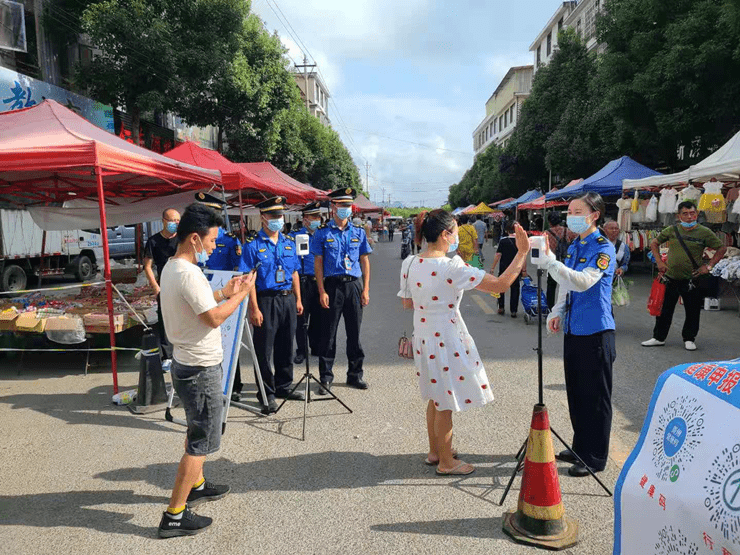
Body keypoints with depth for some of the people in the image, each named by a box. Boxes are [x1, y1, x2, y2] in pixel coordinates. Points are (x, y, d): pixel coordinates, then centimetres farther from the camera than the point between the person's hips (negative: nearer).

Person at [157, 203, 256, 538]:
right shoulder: (188, 273, -25)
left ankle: (196, 486, 44)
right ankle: (174, 517, 10)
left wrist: (224, 292, 11)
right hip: (201, 369, -10)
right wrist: (243, 293, -14)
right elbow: (214, 318, -26)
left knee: (196, 431, 26)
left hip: (186, 363, 10)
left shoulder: (171, 268, 7)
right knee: (200, 442, 1)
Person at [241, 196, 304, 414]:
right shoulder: (253, 245, -7)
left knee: (286, 346, 15)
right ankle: (266, 393, 14)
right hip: (266, 300, -5)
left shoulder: (289, 243, 10)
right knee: (264, 349, 2)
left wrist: (298, 299, 11)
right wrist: (254, 308, -16)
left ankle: (284, 386, 30)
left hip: (288, 299, 6)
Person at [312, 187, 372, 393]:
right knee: (328, 333, 2)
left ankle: (355, 374, 22)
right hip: (332, 285, -3)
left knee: (354, 332, 9)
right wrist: (322, 292, -8)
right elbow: (318, 263, -1)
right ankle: (326, 377, 13)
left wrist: (365, 289, 3)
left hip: (354, 285, 3)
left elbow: (364, 261, 10)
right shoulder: (323, 233, 1)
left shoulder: (358, 232, 9)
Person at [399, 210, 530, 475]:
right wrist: (522, 252, -15)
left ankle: (434, 452, 38)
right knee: (446, 404, 8)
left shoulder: (409, 264, -3)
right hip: (446, 340, -7)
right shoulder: (452, 267, -23)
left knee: (436, 398, 23)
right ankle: (446, 462, 24)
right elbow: (501, 285, -22)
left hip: (423, 338, 8)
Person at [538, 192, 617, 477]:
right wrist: (557, 313, 7)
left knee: (595, 396, 3)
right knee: (576, 392, 17)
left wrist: (551, 262, -36)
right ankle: (580, 447, 32)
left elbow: (583, 282, -28)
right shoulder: (574, 247, 12)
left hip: (595, 331, -8)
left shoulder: (603, 248, -13)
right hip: (573, 328, 8)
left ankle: (595, 458, 15)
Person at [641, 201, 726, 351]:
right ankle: (659, 337, 20)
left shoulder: (704, 232, -3)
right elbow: (654, 243, 14)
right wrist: (660, 262, 5)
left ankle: (689, 339, 25)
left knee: (693, 312, 8)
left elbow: (722, 248, 4)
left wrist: (708, 266, -3)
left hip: (692, 280, -1)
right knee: (664, 310, 8)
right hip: (670, 278, 1)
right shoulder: (672, 230, 2)